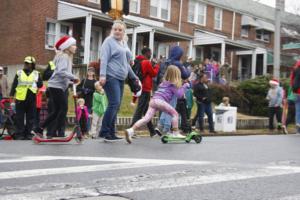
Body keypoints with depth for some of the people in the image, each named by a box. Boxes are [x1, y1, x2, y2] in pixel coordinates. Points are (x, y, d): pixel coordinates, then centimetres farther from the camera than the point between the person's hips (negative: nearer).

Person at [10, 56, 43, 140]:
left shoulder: (36, 74, 11)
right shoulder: (19, 73, 10)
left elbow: (40, 85, 9)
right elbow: (14, 85, 7)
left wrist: (36, 82, -8)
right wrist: (11, 95, 0)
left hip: (31, 98, 1)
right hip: (20, 98, -1)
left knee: (31, 117, 3)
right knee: (20, 117, -1)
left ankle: (28, 133, 11)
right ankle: (19, 134, 4)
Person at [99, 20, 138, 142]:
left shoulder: (124, 44, 20)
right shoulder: (109, 41, -1)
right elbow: (104, 59, -11)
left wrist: (134, 77, 28)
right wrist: (102, 75, -22)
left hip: (121, 78, 7)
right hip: (111, 77, -7)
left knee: (116, 106, 5)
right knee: (114, 104, -16)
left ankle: (111, 133, 10)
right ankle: (104, 131, -10)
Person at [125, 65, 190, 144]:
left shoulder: (164, 82, 30)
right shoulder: (172, 85, 9)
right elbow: (179, 94, 5)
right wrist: (185, 86, 14)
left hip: (153, 100, 7)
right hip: (160, 101, -7)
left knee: (146, 118, -6)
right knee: (174, 113, 7)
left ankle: (131, 130, -20)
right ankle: (175, 133, 3)